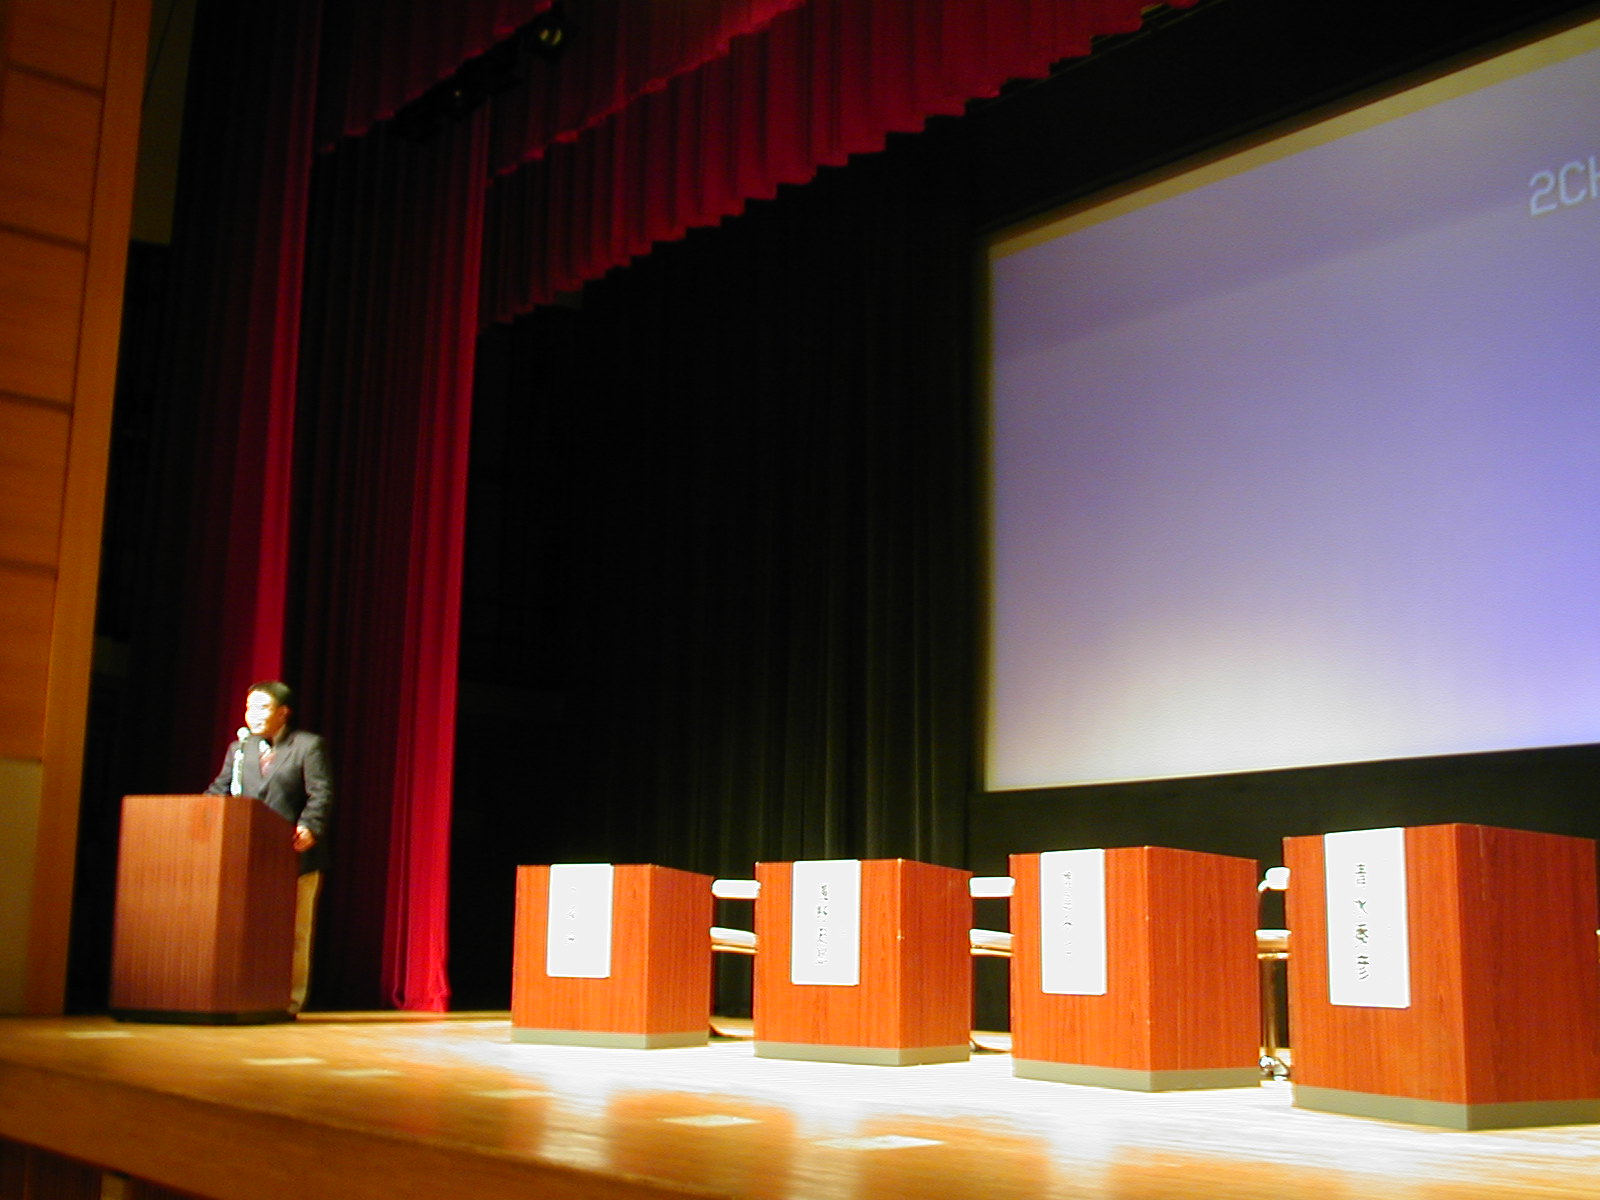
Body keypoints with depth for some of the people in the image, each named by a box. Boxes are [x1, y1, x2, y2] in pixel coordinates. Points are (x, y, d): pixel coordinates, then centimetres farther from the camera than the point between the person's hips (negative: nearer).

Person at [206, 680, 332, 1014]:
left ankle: (290, 1000, 6)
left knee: (294, 932, 1)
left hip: (294, 854, -4)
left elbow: (321, 795, -7)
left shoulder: (308, 746, 1)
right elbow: (220, 790, 13)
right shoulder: (238, 748, 17)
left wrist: (310, 828, -23)